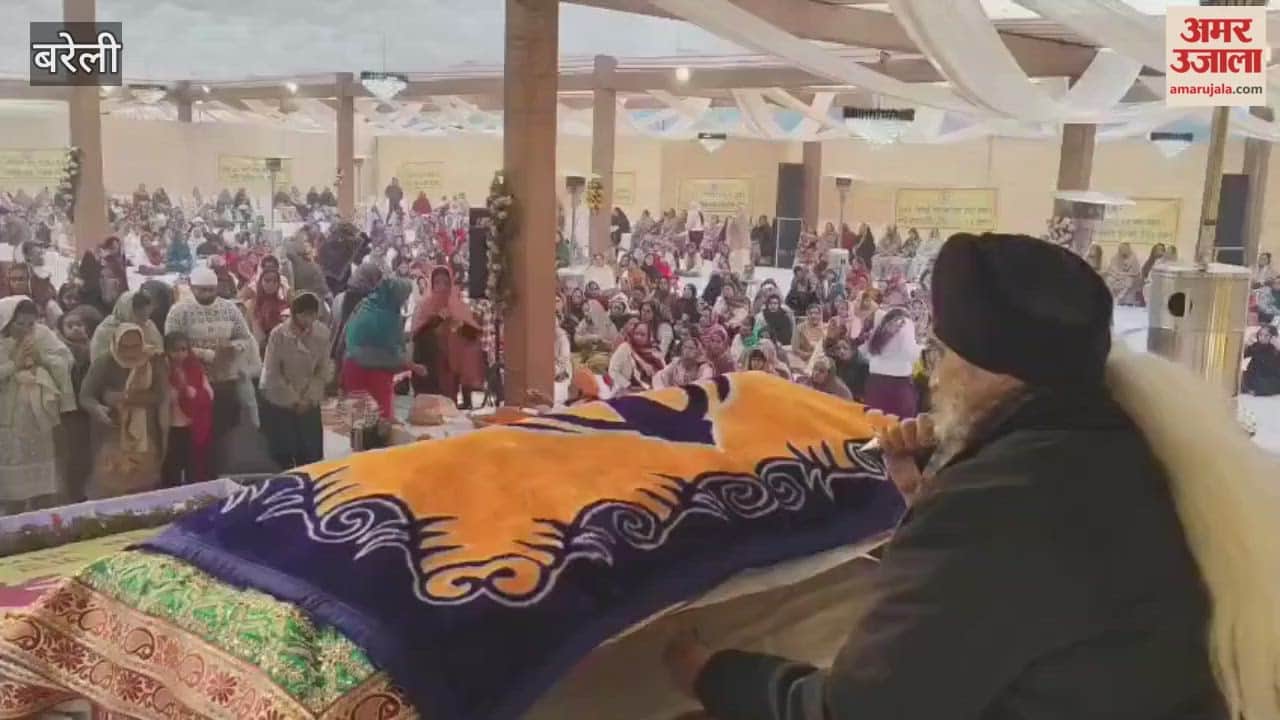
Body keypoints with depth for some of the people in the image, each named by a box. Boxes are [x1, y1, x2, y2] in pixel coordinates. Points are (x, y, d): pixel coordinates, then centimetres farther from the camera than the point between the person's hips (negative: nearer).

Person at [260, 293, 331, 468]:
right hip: (279, 402, -3)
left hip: (309, 403, 3)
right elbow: (272, 373, -12)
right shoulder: (278, 334, -16)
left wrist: (309, 398, -9)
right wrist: (293, 400, -11)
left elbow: (324, 370, -1)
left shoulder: (322, 333, -8)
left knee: (312, 453, 5)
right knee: (283, 454, 0)